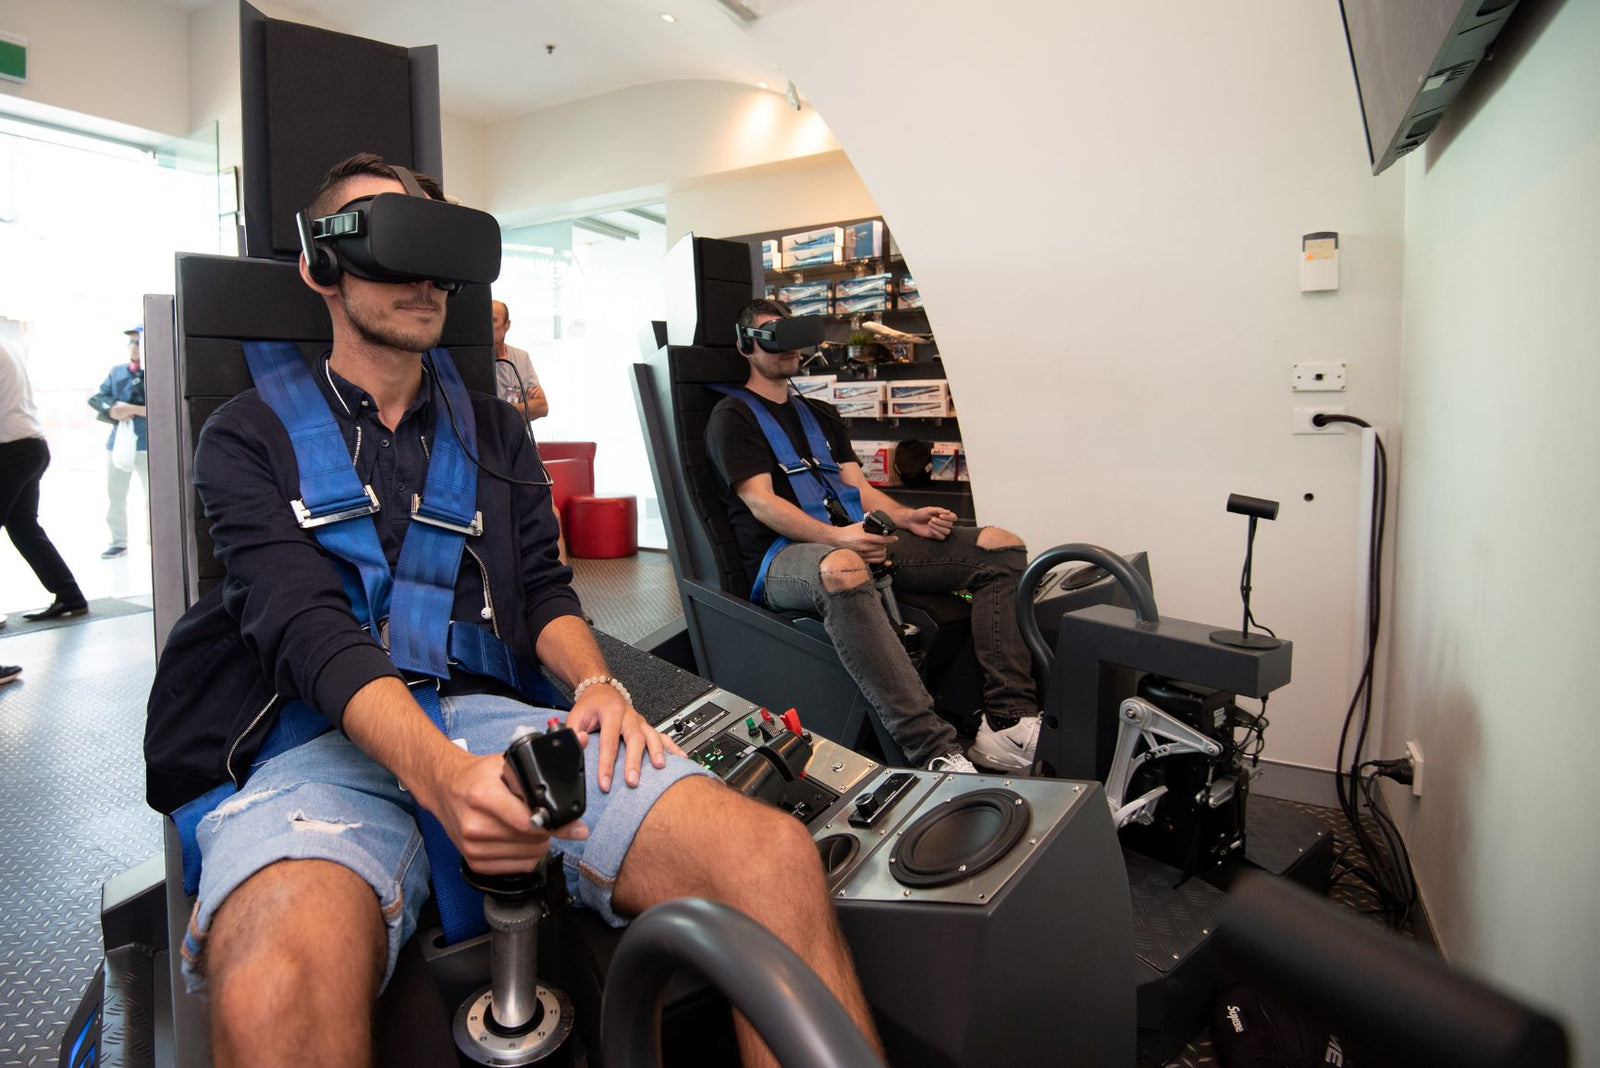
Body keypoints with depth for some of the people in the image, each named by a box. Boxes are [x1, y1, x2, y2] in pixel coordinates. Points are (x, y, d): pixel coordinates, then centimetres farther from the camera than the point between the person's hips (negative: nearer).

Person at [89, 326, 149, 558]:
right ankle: (118, 541, 25)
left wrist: (132, 409, -19)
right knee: (115, 495, 13)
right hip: (118, 441, 6)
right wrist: (113, 409, -11)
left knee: (153, 495, -2)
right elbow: (97, 398, 7)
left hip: (147, 444, -6)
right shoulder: (116, 372, 12)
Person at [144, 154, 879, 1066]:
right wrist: (441, 775, -26)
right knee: (277, 987, -39)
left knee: (777, 859, -23)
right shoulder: (251, 435, 10)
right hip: (325, 742, -2)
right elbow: (304, 624, -7)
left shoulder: (496, 430, 23)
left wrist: (596, 682, -8)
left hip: (489, 715, 3)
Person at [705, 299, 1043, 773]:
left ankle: (1008, 724, -21)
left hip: (856, 540, 7)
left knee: (1001, 546, -8)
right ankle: (934, 753, -46)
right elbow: (761, 503, -6)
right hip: (782, 558, -7)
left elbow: (860, 489, 20)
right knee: (842, 569, -44)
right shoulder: (733, 415, 8)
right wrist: (835, 536, -22)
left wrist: (908, 517, -1)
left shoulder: (821, 414, 29)